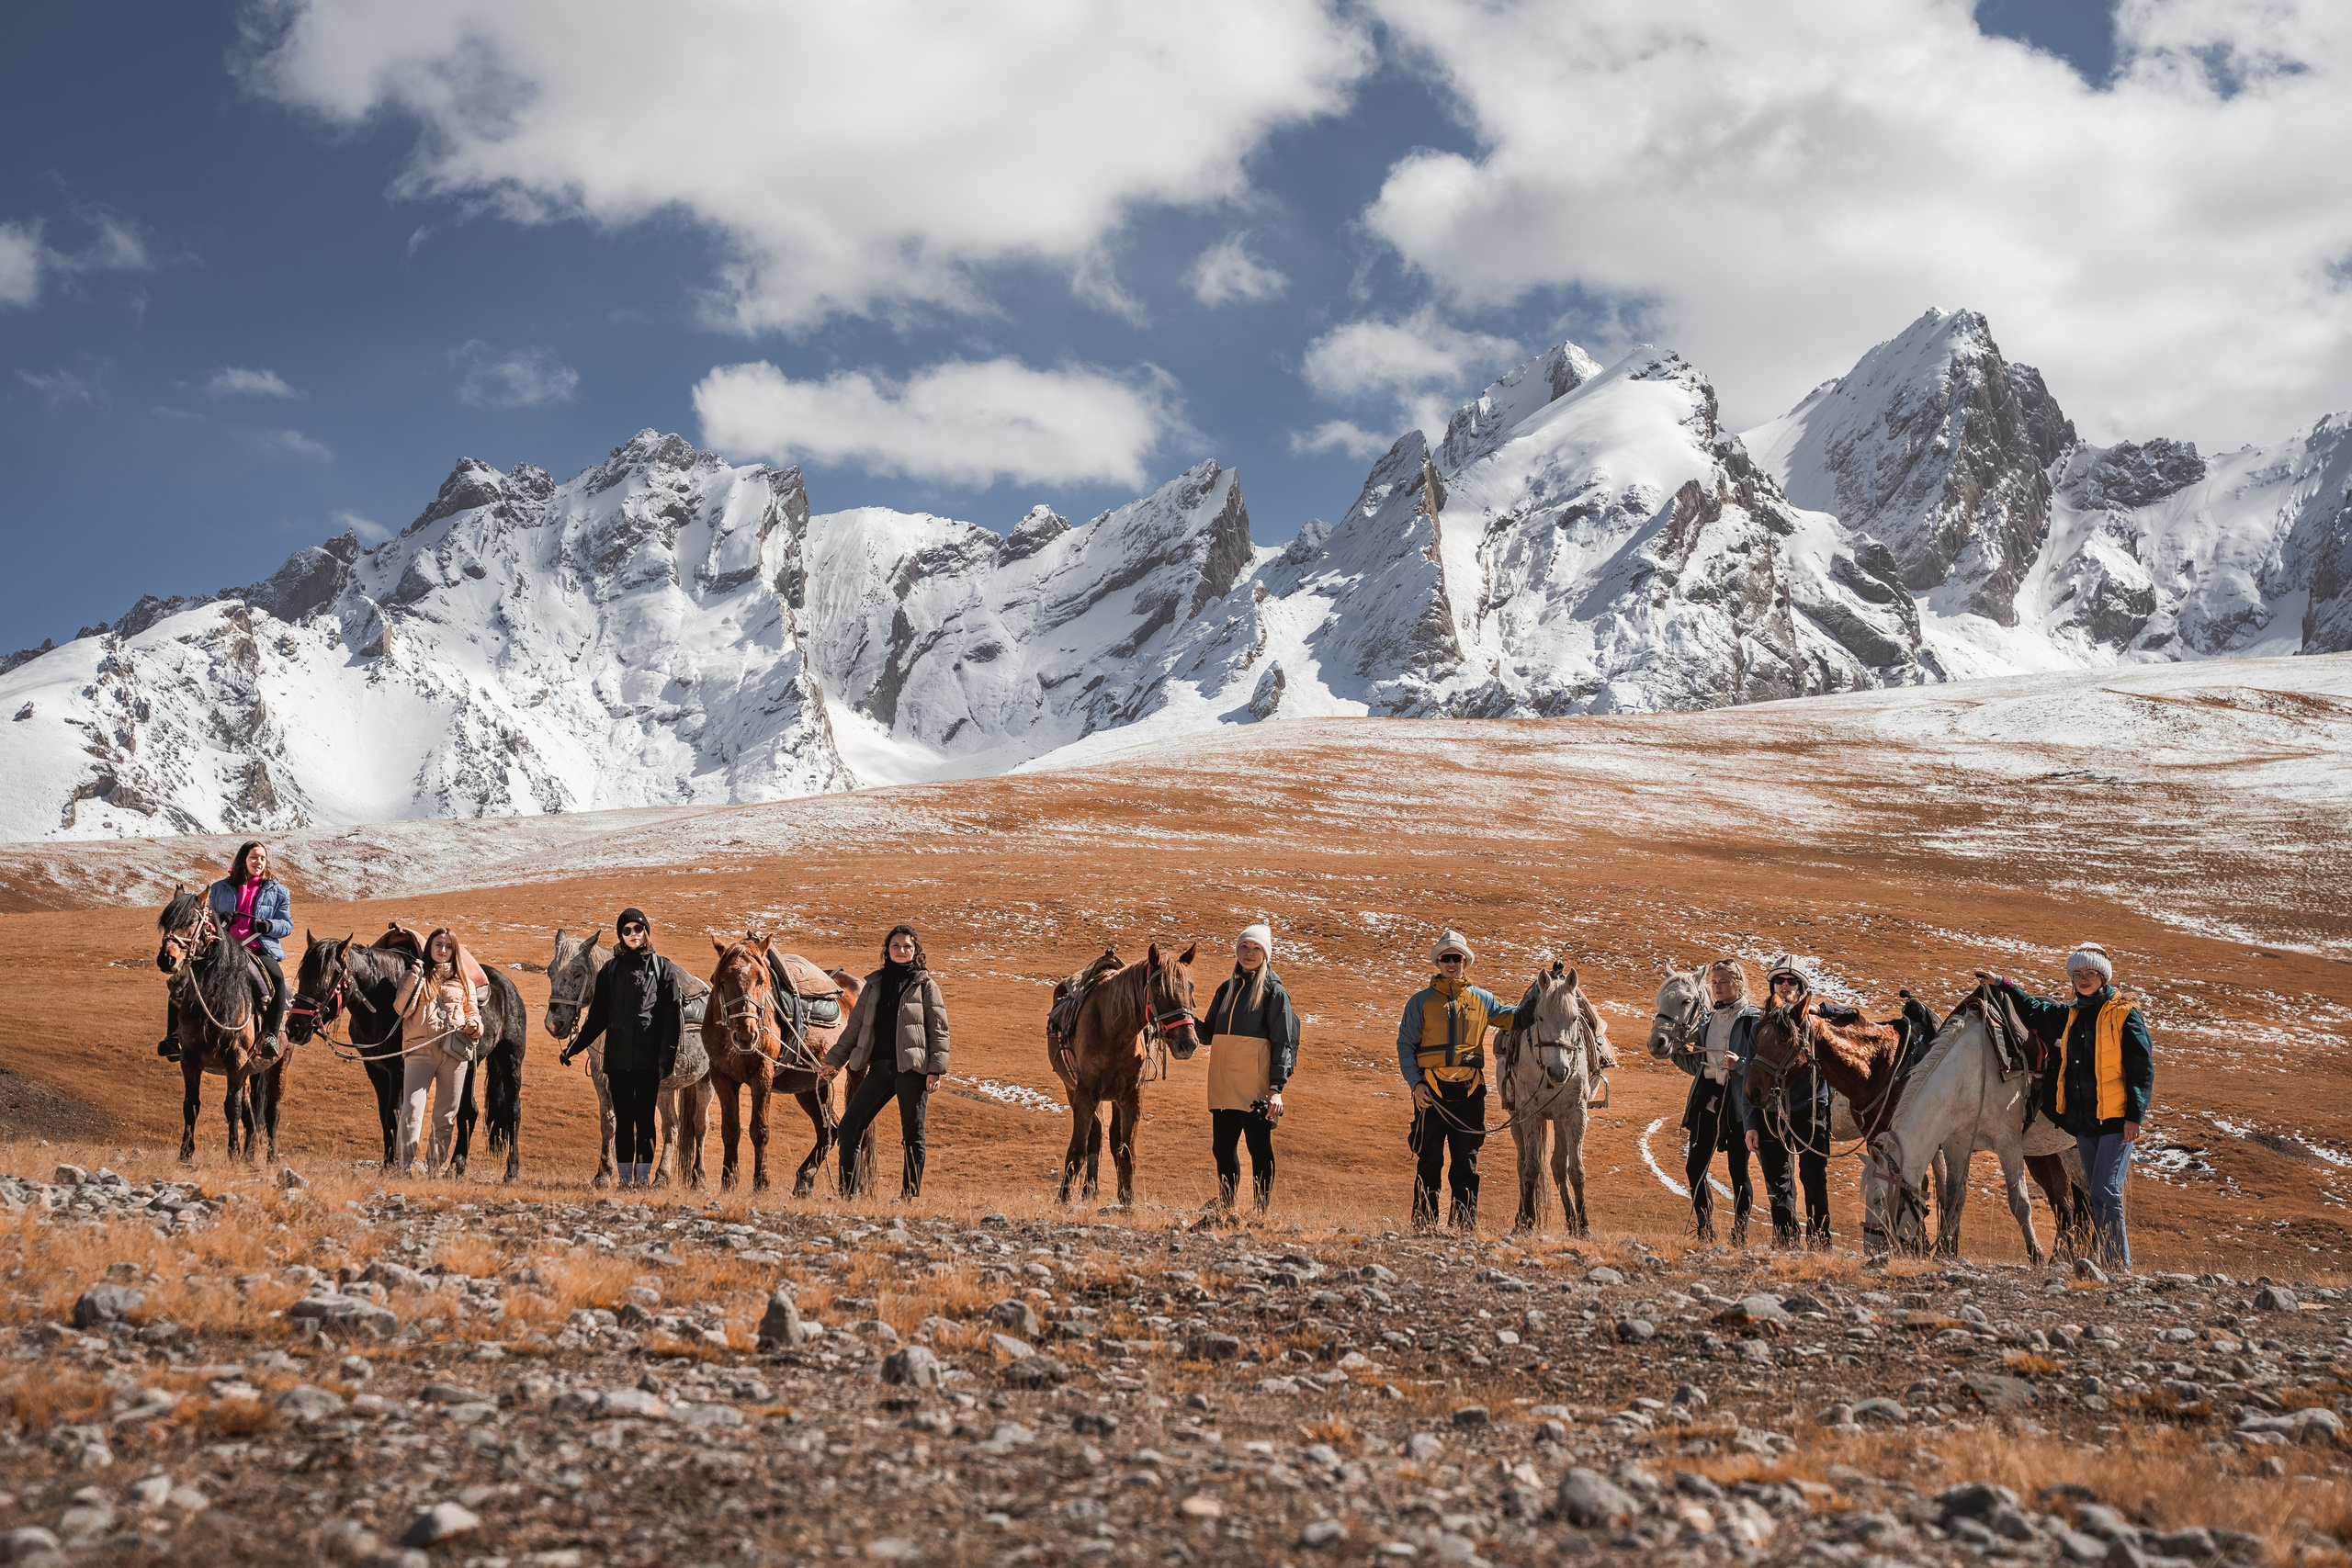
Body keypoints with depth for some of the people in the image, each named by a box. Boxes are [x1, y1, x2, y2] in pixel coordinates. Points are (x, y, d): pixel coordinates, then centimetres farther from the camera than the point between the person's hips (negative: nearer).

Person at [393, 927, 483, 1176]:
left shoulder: (464, 982, 18)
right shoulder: (417, 976, 13)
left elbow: (473, 1012, 20)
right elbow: (402, 1008, 2)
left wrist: (473, 1024, -2)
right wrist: (413, 979, -10)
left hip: (454, 1052, 2)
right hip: (420, 1049, -2)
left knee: (446, 1115, 5)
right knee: (412, 1107, -17)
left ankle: (435, 1168, 13)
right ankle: (406, 1166, -20)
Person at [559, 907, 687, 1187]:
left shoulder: (663, 968, 4)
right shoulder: (610, 971, 12)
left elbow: (672, 1015, -2)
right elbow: (597, 1017, 15)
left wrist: (667, 1055, -12)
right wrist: (574, 1047, 7)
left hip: (649, 1058, -3)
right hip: (618, 1057, 3)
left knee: (645, 1119, -2)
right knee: (623, 1119, 6)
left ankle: (643, 1178, 2)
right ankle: (625, 1179, 9)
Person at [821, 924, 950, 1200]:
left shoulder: (925, 985, 3)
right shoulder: (874, 984, 15)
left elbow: (939, 1030, -1)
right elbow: (855, 1025, 21)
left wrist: (936, 1069, -10)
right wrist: (835, 1059, 19)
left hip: (912, 1069, -4)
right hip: (880, 1068, 5)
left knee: (912, 1133, 0)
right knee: (850, 1125, -1)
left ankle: (910, 1196, 8)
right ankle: (848, 1194, 4)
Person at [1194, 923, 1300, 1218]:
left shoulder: (1274, 991, -2)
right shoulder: (1226, 989, 16)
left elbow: (1282, 1043, -7)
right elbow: (1209, 1035, 18)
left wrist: (1276, 1088, -15)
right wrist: (1191, 1021, -4)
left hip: (1255, 1086, -6)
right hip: (1223, 1083, 6)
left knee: (1260, 1148, -1)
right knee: (1222, 1147, 9)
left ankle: (1262, 1213, 4)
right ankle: (1224, 1211, 19)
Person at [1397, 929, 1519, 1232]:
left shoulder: (1482, 1000, 12)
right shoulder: (1421, 1001, 5)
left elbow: (1513, 1017, 16)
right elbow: (1405, 1045, 2)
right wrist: (1415, 1083, -10)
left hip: (1469, 1092, 2)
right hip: (1431, 1091, -2)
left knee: (1467, 1162, 6)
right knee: (1429, 1162, 1)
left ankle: (1465, 1225, 12)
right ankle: (1423, 1224, 7)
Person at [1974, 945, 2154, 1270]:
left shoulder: (2124, 1015, -5)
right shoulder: (2070, 1014, 13)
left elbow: (2142, 1068, -8)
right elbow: (2035, 1011, 32)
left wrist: (2135, 1115, -14)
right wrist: (2002, 984, 26)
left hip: (2116, 1119, -7)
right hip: (2084, 1121, 7)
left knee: (2105, 1192, -15)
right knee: (2099, 1194, 9)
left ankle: (2121, 1267, -12)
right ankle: (2108, 1264, 15)